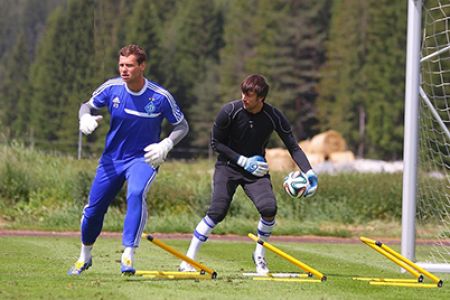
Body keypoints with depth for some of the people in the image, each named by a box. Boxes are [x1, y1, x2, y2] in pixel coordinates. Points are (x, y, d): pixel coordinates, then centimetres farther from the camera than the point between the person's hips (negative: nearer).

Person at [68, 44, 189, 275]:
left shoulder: (160, 97, -15)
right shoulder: (112, 88, -10)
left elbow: (182, 126, -2)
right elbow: (87, 105, 7)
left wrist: (165, 146, -19)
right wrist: (85, 118, -16)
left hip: (143, 158, -3)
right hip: (112, 158, 3)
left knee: (136, 194, -33)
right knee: (93, 209, 5)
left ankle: (128, 256, -32)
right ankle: (84, 257, 33)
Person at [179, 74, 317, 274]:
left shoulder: (274, 117, -13)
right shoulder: (229, 111, -17)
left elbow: (293, 147, -6)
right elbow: (215, 143, -7)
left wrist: (309, 173, -20)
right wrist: (243, 161, -15)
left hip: (255, 168, 2)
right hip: (228, 166, -2)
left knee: (269, 208, -21)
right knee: (217, 212, -18)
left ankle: (259, 255, 3)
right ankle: (188, 261, -9)